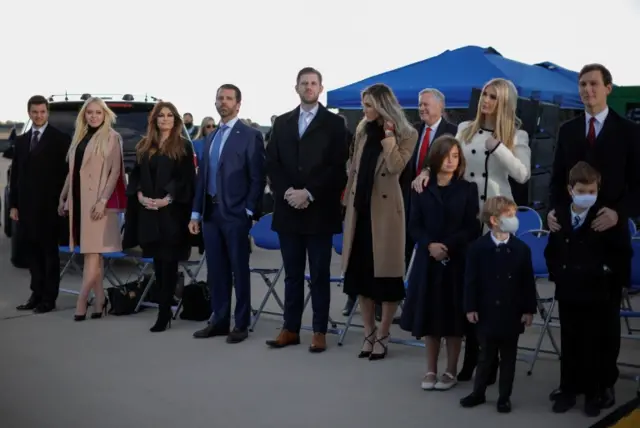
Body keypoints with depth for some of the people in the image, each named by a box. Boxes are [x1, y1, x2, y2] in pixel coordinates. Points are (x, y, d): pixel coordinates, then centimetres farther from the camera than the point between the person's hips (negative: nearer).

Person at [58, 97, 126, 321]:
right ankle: (99, 299, 12)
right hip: (79, 200, 7)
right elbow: (72, 171, 18)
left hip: (97, 201, -7)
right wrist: (63, 197, 15)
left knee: (92, 252, -7)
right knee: (90, 253, 8)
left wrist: (103, 200, -19)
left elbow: (115, 172, -10)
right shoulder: (79, 137, 15)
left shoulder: (111, 138, -4)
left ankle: (81, 301, -8)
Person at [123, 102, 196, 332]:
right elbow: (135, 174, 11)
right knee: (158, 261, 10)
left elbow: (187, 179, -6)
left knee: (168, 262, -4)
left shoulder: (183, 146, 0)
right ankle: (165, 306, 20)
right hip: (148, 211, 5)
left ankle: (164, 312, -3)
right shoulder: (144, 146, 13)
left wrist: (167, 199, -16)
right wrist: (140, 196, -7)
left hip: (172, 211, -4)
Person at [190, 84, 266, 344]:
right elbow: (202, 177, 16)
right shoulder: (210, 138, 16)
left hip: (235, 214, -6)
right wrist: (196, 213, 11)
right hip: (210, 213, 6)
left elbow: (257, 178, -9)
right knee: (215, 271, 10)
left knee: (239, 271, 1)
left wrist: (249, 212, -14)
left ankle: (241, 324, 9)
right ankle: (219, 320, 19)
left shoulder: (250, 136, -4)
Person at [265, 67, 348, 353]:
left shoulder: (334, 123, 2)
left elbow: (337, 167, -7)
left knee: (319, 274, 3)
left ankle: (320, 331, 9)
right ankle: (290, 329, 17)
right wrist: (287, 192, -8)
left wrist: (309, 193, -14)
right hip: (288, 209, 3)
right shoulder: (281, 123, 13)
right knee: (292, 274, 10)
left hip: (319, 210, -3)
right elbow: (272, 164, 7)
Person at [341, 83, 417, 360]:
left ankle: (382, 337, 11)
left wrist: (388, 134, -17)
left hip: (384, 210, -6)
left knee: (385, 274, 0)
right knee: (360, 272, 8)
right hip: (360, 208, 6)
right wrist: (347, 200, 12)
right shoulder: (363, 130, 13)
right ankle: (369, 334, 19)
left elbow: (395, 167, -19)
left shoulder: (406, 135, -5)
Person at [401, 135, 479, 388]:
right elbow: (414, 226, 1)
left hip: (458, 261, -1)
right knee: (429, 315, 6)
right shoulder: (422, 189, 5)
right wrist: (430, 245, -17)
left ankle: (451, 371, 14)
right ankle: (431, 370, 18)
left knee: (453, 316, 3)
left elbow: (473, 229, -3)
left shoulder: (468, 189, 1)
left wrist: (448, 247, -15)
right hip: (428, 261, 2)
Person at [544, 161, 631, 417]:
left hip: (594, 293, -3)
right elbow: (551, 250, 15)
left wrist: (606, 271, -10)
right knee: (568, 345, 12)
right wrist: (555, 273, 5)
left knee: (592, 346, 6)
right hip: (567, 291, 3)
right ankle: (568, 391, 22)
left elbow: (624, 252, -4)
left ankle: (592, 394, 17)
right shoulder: (559, 216, 2)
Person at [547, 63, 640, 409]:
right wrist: (553, 210, -6)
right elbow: (557, 178, 12)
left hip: (608, 231, -3)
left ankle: (605, 382, 14)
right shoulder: (567, 130, 11)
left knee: (607, 312, 6)